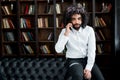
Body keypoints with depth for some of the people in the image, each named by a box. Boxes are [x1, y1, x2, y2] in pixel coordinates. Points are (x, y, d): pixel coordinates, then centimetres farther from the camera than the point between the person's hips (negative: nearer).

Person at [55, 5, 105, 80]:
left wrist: (88, 68, -17)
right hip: (73, 60, -2)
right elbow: (58, 50, -16)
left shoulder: (89, 30, -4)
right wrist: (66, 34, -22)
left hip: (87, 59, 2)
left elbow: (92, 50, -7)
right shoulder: (65, 31, -5)